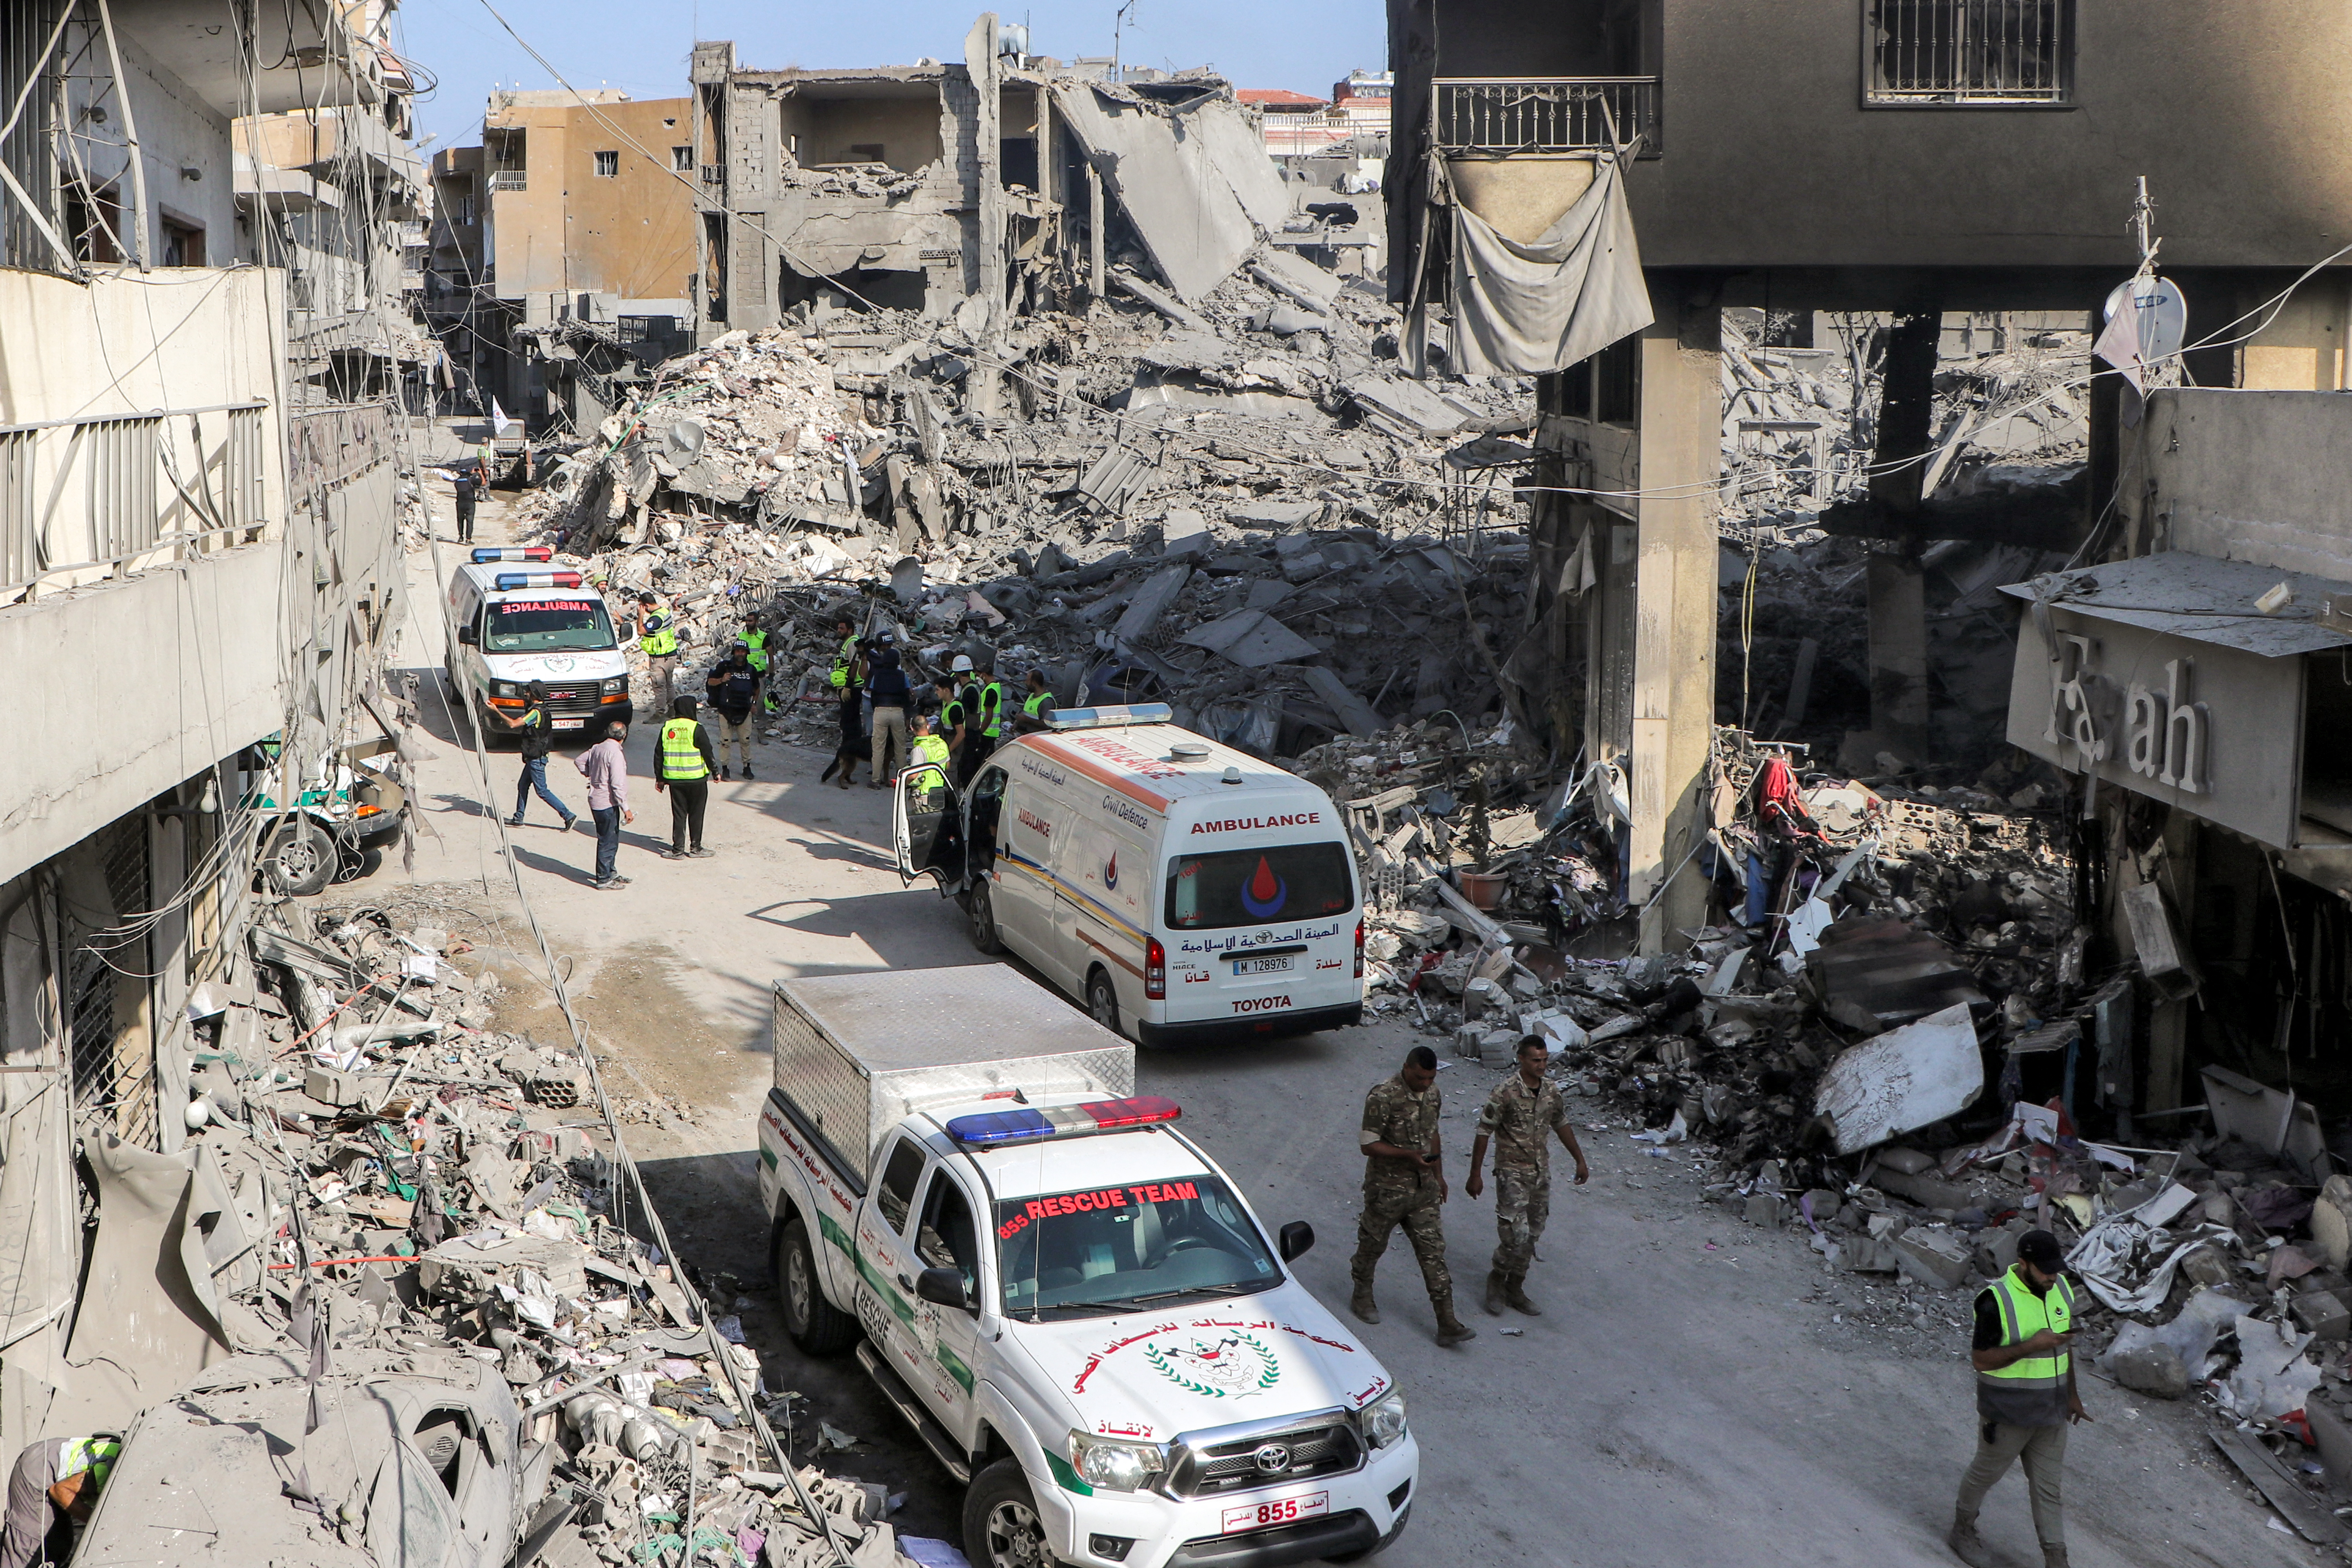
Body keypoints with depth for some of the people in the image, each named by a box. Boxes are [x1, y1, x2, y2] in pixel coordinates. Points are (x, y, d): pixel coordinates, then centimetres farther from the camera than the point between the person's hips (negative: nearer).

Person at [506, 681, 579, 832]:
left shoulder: (536, 712, -23)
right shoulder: (542, 710, 8)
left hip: (536, 758, -10)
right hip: (535, 757, 10)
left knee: (542, 791, -4)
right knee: (523, 786, 16)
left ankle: (569, 816, -4)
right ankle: (518, 819, 25)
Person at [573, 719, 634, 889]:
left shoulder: (597, 748, 5)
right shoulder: (615, 753, -21)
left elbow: (579, 761, 20)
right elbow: (617, 784, -23)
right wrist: (626, 809, -19)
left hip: (596, 800, 9)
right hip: (608, 803, -9)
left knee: (610, 839, 20)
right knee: (608, 842, 0)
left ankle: (610, 873, 31)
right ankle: (604, 880, 5)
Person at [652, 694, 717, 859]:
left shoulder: (667, 728, 4)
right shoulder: (696, 729, -11)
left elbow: (659, 755, 8)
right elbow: (707, 753, -9)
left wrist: (660, 778, 16)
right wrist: (715, 771, 6)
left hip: (674, 778, 4)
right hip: (696, 778, -4)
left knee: (678, 814, 10)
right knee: (696, 814, 8)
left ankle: (678, 849, 9)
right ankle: (695, 847, 13)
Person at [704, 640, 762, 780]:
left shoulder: (751, 670, 7)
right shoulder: (724, 666, -5)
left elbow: (757, 688, 22)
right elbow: (710, 682, -3)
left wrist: (754, 703, 13)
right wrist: (721, 680, -21)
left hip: (744, 711, 3)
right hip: (726, 710, -3)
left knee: (746, 740, 6)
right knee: (725, 740, -1)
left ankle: (747, 767, 18)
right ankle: (725, 768, 9)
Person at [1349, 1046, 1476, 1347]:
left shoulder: (1432, 1093, 1)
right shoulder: (1383, 1097, -21)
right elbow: (1369, 1145, -20)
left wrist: (1438, 1175, 19)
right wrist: (1408, 1155, -30)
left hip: (1423, 1188, 5)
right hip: (1388, 1188, -5)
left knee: (1433, 1251, 1)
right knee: (1372, 1245, 13)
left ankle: (1447, 1323, 0)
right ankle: (1362, 1297, 39)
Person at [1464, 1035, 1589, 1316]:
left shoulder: (1551, 1091, 2)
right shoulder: (1505, 1092, -17)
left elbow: (1562, 1126, 17)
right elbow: (1484, 1133, -12)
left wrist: (1580, 1160, 21)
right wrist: (1476, 1175, -11)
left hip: (1541, 1172, 6)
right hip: (1513, 1173, -6)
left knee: (1533, 1235, 10)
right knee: (1516, 1235, -11)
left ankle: (1515, 1288, 24)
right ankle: (1497, 1281, 12)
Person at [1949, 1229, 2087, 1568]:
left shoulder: (2062, 1289, 0)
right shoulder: (1997, 1301, -22)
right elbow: (1981, 1359, -20)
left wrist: (2071, 1394, 19)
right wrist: (2031, 1346, -28)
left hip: (2050, 1412, 5)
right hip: (2007, 1414, -5)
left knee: (2048, 1488, 10)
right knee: (1986, 1473, 14)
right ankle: (1963, 1530, 36)